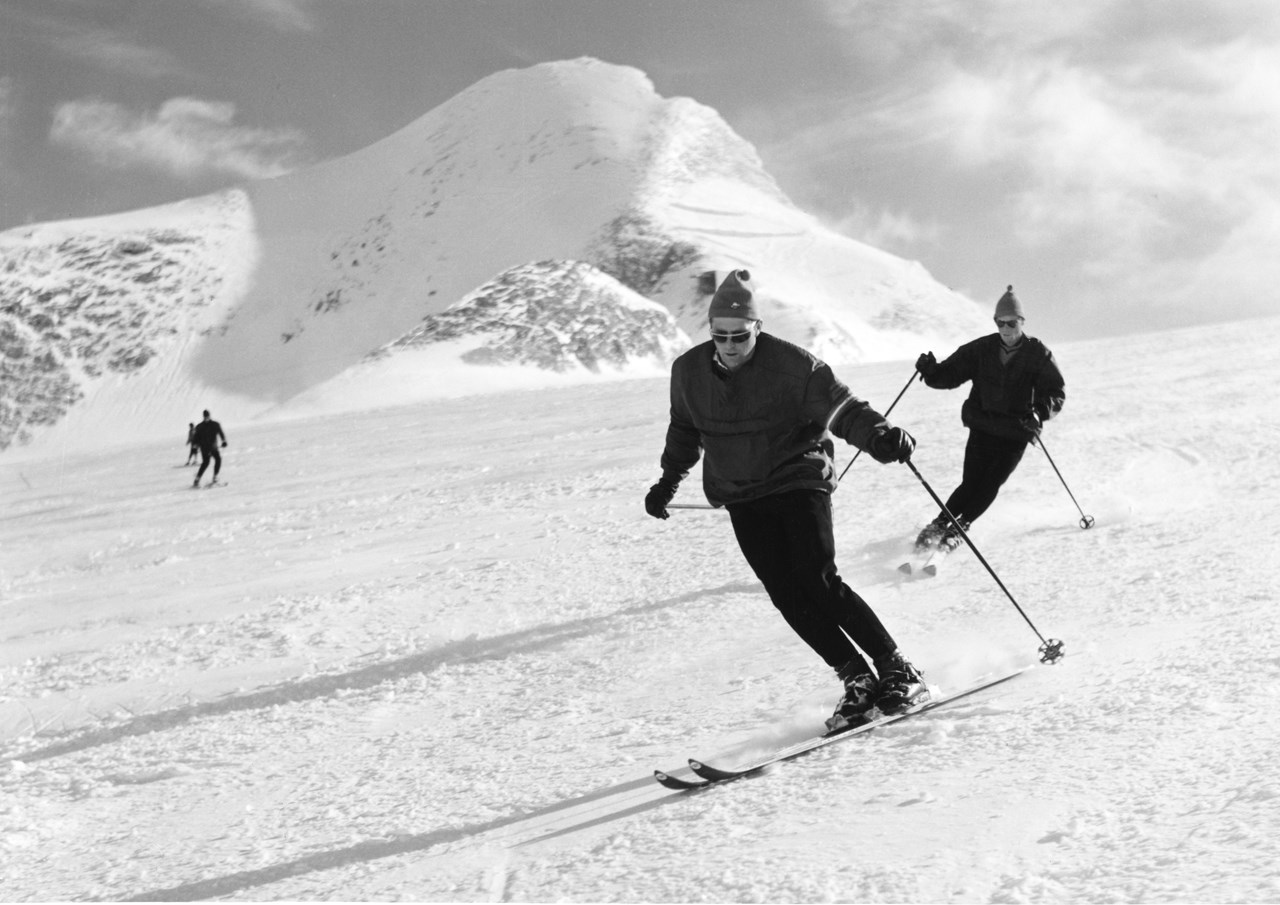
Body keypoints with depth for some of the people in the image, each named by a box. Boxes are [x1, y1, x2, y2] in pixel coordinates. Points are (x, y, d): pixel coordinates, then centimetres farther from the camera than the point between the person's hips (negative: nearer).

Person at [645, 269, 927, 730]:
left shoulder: (791, 364, -13)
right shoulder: (690, 371, 1)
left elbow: (840, 407, -16)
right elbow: (685, 430, 19)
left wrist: (879, 435, -34)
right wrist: (668, 481, 25)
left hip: (798, 481, -4)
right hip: (742, 498, 4)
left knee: (819, 582, -16)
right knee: (787, 594, -8)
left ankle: (897, 671, -6)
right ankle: (858, 680, -1)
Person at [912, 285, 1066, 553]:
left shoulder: (1038, 354, -3)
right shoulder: (982, 349, 2)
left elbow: (1057, 394, -4)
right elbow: (951, 373, 2)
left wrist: (1039, 412, -23)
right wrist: (931, 371, -20)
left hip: (1016, 434, -1)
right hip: (982, 428, 1)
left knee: (990, 484, -10)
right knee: (971, 482, -8)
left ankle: (960, 526, -2)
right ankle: (939, 524, 1)